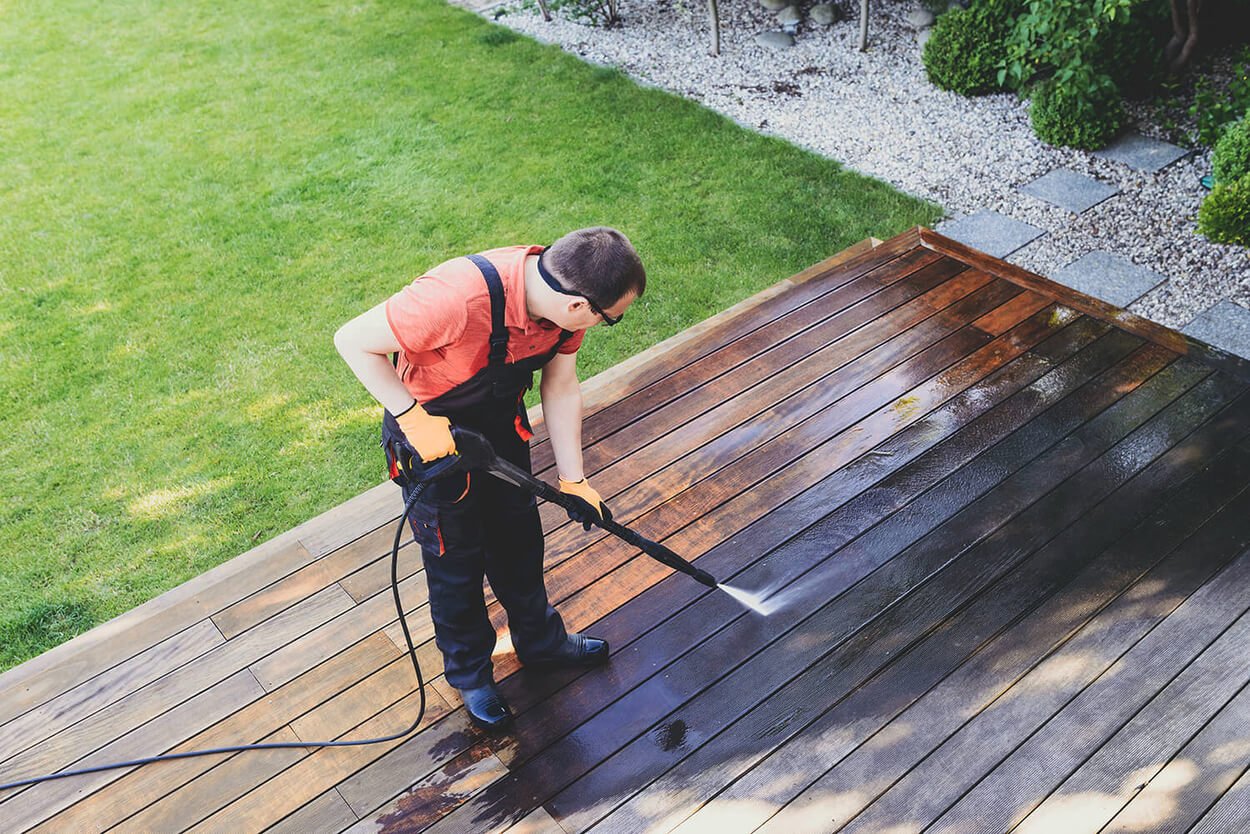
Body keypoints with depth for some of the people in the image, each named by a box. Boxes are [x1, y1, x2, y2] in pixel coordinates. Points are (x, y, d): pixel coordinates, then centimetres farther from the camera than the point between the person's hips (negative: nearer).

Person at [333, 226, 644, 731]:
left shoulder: (564, 294, -19)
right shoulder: (459, 297, -42)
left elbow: (561, 388, -4)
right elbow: (353, 341, -30)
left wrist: (573, 481, -3)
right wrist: (414, 419, -31)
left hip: (500, 424, 6)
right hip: (430, 434, -6)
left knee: (519, 537, 22)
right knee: (456, 560, 11)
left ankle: (540, 641, 46)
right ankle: (469, 671, 37)